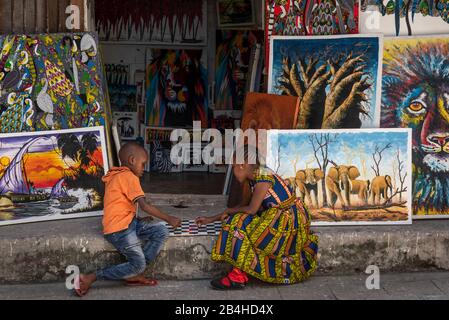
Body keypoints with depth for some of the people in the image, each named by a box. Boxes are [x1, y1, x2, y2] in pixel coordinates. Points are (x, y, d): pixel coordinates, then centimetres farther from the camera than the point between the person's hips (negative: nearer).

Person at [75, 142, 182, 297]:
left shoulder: (118, 176, 19)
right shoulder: (129, 176, -12)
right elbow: (144, 206, -17)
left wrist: (141, 221, 13)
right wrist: (169, 219, -11)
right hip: (119, 229, -10)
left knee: (162, 232, -1)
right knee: (139, 264, -8)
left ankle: (134, 274, -2)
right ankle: (89, 278, -7)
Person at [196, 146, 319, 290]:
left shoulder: (263, 178, -19)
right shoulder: (255, 178, 10)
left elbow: (251, 209, -21)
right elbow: (249, 207, 16)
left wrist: (228, 212, -3)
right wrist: (213, 219, 16)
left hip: (288, 221, -10)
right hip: (279, 218, 10)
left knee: (241, 224, -16)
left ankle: (239, 277, -12)